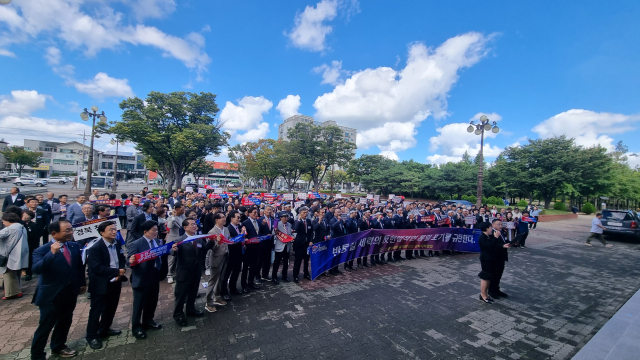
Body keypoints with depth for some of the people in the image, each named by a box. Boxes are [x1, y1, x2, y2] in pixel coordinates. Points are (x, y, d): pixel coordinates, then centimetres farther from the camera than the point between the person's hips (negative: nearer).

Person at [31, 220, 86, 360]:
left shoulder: (74, 246, -1)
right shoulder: (42, 250, -17)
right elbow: (36, 269, -34)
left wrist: (82, 283, 12)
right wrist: (52, 253, -43)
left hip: (70, 294, 6)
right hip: (51, 296, -5)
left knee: (65, 323, 21)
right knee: (45, 327, 9)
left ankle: (58, 347, 42)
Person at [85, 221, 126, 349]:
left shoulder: (117, 244, 1)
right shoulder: (95, 248, -20)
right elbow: (97, 268, -25)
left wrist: (121, 273, -10)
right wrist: (116, 271, -21)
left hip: (115, 283, 7)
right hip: (101, 285, -7)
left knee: (111, 308, 20)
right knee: (96, 310, 9)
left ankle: (104, 330, 40)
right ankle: (92, 336, 27)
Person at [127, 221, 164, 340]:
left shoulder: (157, 242, 3)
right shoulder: (136, 244, -15)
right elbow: (131, 261, -17)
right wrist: (131, 261, -39)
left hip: (154, 277, 6)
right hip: (141, 279, -6)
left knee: (152, 302, 21)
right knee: (139, 304, 10)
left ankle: (148, 321, 42)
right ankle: (136, 327, 29)